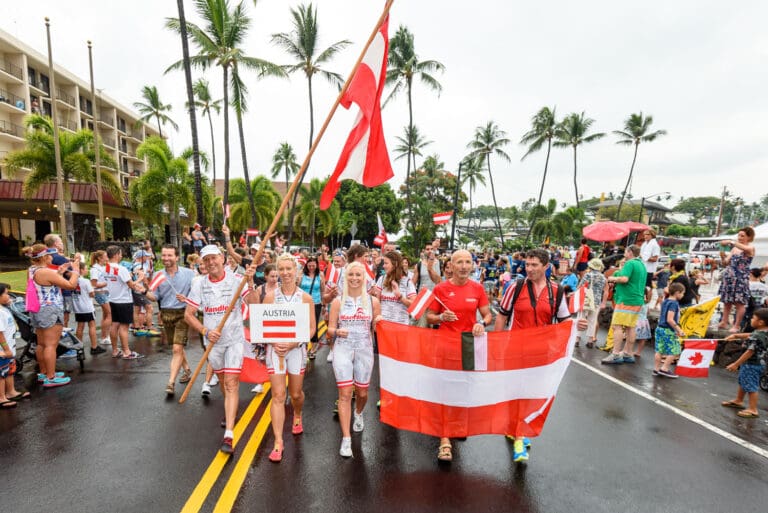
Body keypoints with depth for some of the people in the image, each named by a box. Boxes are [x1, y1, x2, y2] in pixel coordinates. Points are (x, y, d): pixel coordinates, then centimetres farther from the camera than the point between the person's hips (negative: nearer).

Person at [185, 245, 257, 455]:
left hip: (234, 339, -4)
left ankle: (228, 435, -7)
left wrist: (250, 283, -38)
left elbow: (254, 305, -23)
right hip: (212, 340, 4)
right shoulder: (199, 284, -1)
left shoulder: (236, 279, -11)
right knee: (223, 381, 20)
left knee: (231, 383, -9)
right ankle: (231, 411, 46)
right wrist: (205, 331, -13)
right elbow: (188, 315, 1)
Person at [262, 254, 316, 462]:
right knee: (278, 395, -4)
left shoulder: (306, 298, -5)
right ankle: (278, 442, 5)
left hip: (297, 349, 0)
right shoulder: (270, 297, -3)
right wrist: (274, 343, -16)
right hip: (275, 349, 0)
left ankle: (297, 417, 47)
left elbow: (312, 328, -3)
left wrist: (294, 343, -16)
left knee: (296, 394, 14)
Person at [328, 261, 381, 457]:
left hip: (365, 350, 1)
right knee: (345, 394, -5)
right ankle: (346, 439, 6)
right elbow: (330, 328, 1)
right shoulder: (338, 301, 0)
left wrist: (379, 323, -14)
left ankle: (358, 414, 48)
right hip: (343, 350, -1)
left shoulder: (372, 301, 2)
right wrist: (337, 332, -20)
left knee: (362, 392, 13)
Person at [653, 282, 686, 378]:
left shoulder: (665, 301, 12)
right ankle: (664, 368, 0)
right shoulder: (674, 303, -15)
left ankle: (656, 369, 13)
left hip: (660, 328, 9)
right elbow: (670, 319, -22)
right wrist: (679, 330, -17)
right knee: (675, 351, 0)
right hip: (668, 331, -9)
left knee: (659, 350, 10)